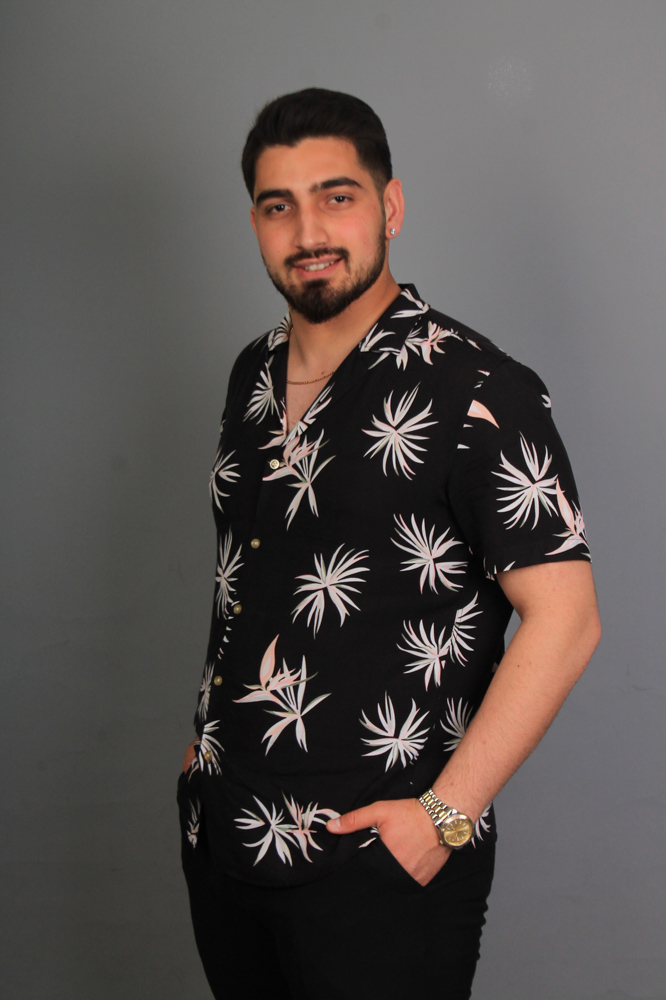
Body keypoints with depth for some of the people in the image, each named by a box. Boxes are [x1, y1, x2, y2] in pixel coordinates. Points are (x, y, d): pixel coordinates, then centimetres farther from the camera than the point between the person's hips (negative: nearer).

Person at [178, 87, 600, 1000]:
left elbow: (564, 619, -17)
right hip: (220, 829, 7)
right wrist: (210, 732, 14)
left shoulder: (475, 391, -14)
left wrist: (446, 813, -18)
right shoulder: (254, 376, 9)